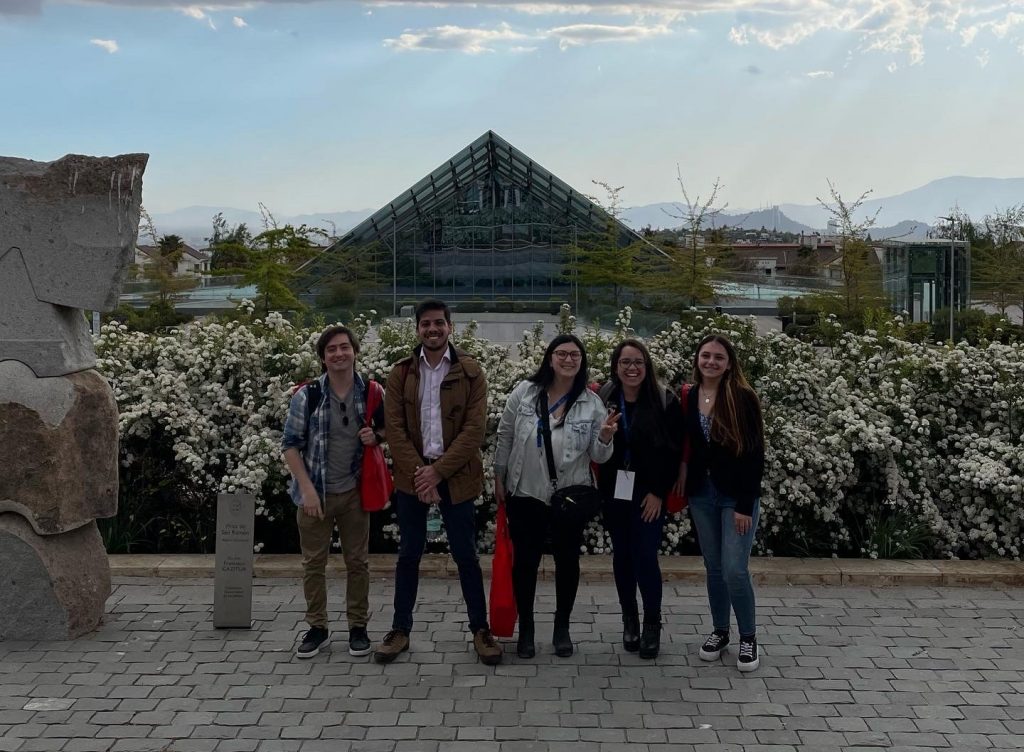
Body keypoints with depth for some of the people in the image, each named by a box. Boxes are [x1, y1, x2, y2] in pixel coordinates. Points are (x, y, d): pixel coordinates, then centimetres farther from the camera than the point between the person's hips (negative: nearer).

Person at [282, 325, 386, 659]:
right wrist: (307, 488, -12)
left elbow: (386, 429, 13)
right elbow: (290, 444, -5)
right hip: (315, 492, -1)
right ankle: (317, 628, 22)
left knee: (358, 562, 9)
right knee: (313, 563, 8)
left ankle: (358, 627, 23)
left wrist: (376, 436, -12)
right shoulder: (306, 395, -8)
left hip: (354, 492, 1)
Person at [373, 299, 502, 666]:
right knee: (408, 554, 10)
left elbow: (474, 429, -8)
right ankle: (400, 629, 21)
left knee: (466, 555, 5)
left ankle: (481, 629, 17)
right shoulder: (401, 372, 3)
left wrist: (437, 471, -14)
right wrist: (418, 473, -13)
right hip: (412, 476, 2)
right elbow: (394, 428, -3)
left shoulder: (470, 371, -3)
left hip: (454, 477, -2)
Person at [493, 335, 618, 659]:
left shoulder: (592, 403, -3)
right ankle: (525, 627, 24)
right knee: (525, 560, 7)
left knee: (567, 560, 12)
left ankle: (562, 627, 30)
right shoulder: (524, 392, -4)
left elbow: (597, 456, -1)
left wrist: (605, 438, -22)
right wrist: (499, 478, 5)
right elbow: (505, 436, 4)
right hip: (525, 493, 0)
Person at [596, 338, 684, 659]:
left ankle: (653, 624, 14)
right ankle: (629, 619, 27)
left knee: (645, 558, -5)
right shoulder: (603, 398, -1)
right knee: (622, 556, 10)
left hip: (649, 493, -2)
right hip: (614, 491, 3)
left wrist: (658, 492, -9)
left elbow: (674, 451, -6)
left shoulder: (664, 400, -7)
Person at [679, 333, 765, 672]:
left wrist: (745, 504, -15)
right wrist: (684, 484, -2)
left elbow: (755, 454, -11)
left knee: (734, 570, -8)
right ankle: (720, 631, 28)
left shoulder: (743, 398, -10)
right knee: (713, 568, 12)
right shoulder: (689, 399, 3)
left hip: (736, 495, -4)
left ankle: (749, 638, 11)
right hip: (702, 493, 4)